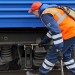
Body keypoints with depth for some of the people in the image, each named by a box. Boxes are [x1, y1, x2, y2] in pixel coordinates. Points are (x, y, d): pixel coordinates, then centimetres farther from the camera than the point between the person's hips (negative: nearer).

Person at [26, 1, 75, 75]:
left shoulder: (45, 14, -12)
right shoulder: (51, 9, 20)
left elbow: (55, 31, -23)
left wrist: (59, 47, -20)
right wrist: (44, 40, 33)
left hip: (68, 34, -9)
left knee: (52, 54, 4)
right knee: (66, 55, 22)